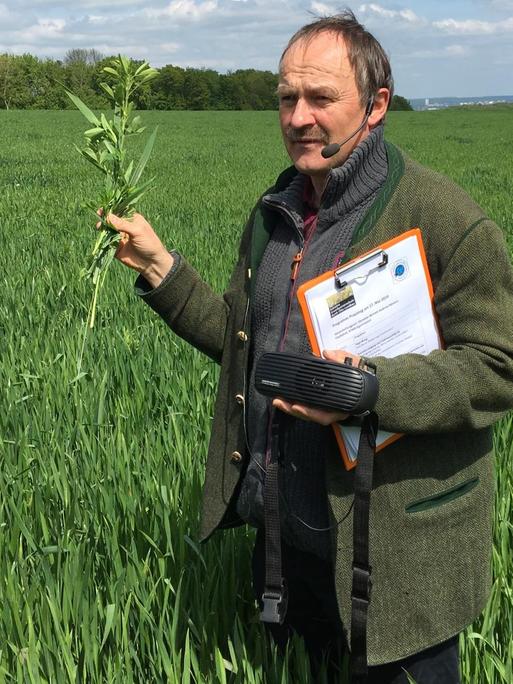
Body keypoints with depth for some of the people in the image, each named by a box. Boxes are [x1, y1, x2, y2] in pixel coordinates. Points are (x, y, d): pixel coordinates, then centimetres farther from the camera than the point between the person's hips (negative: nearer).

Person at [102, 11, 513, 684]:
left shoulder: (445, 218, -16)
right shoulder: (276, 212, 8)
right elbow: (239, 337, 13)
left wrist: (371, 388, -31)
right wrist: (160, 268, 1)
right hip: (284, 528, 7)